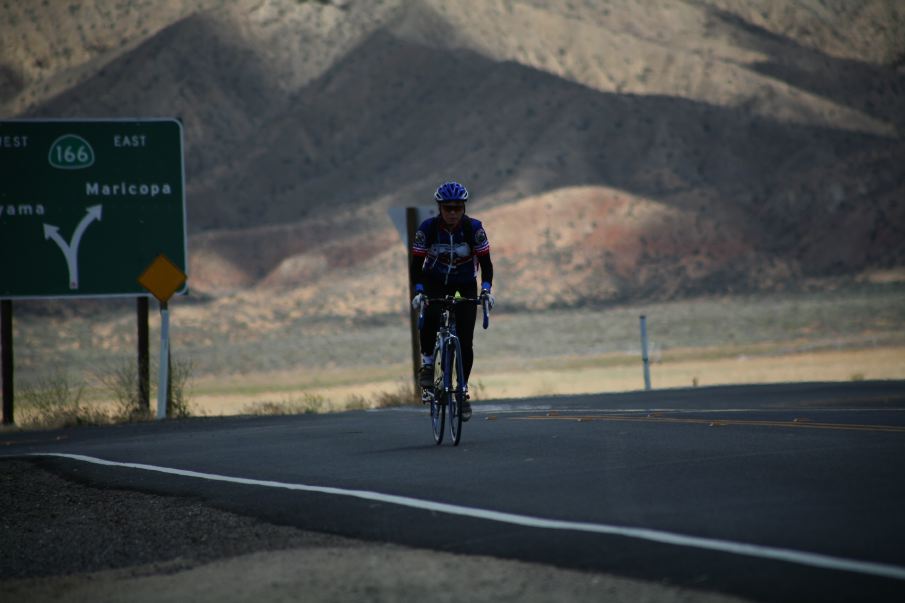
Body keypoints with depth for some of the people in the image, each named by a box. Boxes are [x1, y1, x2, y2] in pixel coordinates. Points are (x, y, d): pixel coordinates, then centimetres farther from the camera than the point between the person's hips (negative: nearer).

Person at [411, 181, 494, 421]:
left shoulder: (474, 228, -20)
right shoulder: (427, 228, -20)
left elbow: (485, 262, -14)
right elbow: (416, 264, -15)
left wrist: (486, 289, -29)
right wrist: (419, 291, -29)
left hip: (465, 285, 0)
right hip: (435, 282, 0)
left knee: (465, 342, -9)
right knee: (429, 318, -32)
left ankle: (463, 390, 7)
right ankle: (427, 362, -7)